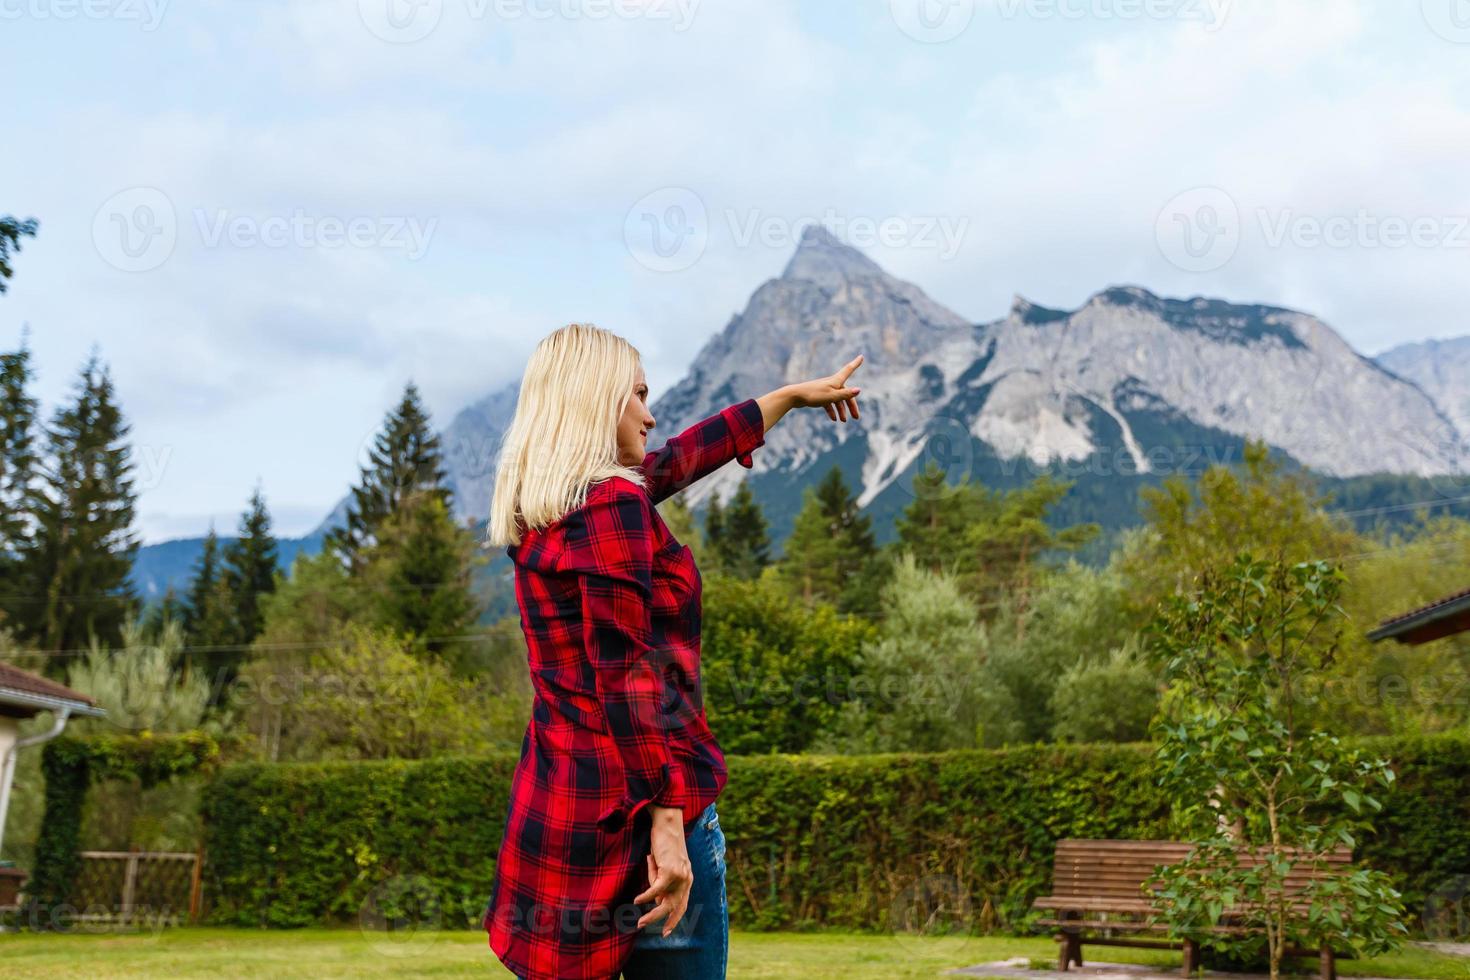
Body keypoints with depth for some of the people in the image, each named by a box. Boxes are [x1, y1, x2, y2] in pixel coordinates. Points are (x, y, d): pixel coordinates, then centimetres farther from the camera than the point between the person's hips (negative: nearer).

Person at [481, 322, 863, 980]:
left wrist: (793, 396, 36)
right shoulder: (613, 504, -13)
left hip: (552, 804, 9)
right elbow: (626, 677, -20)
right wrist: (667, 824, -21)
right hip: (631, 808, -9)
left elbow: (678, 460, 26)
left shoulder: (543, 508, 14)